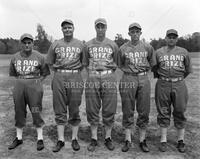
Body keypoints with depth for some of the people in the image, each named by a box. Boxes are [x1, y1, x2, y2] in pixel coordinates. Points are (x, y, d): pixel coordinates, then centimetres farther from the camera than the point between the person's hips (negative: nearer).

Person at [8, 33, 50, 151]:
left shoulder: (39, 56, -1)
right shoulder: (15, 57, 8)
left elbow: (44, 73, 5)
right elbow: (13, 73, 16)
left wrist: (37, 82, -5)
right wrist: (21, 81, 4)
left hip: (34, 85, -3)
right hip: (19, 85, 4)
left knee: (36, 112, 0)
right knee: (19, 112, 10)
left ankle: (40, 139, 12)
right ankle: (19, 138, 25)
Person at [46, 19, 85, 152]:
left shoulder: (80, 44, 9)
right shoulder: (55, 44, 12)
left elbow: (84, 62, 13)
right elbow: (50, 63, 16)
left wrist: (75, 71, 3)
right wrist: (59, 71, 6)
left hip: (75, 77, -1)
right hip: (59, 77, 1)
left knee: (74, 110, 3)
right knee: (59, 110, 3)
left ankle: (75, 139, 15)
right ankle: (61, 140, 13)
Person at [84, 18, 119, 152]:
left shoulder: (112, 45, 8)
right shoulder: (88, 45, 10)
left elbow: (116, 63, 14)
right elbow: (86, 63, 14)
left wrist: (106, 66, 1)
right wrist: (91, 73, 3)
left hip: (109, 80, 0)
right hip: (92, 80, 1)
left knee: (109, 110, 3)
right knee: (92, 111, 4)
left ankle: (108, 138, 19)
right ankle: (94, 139, 17)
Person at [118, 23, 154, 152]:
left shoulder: (148, 47, 5)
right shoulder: (123, 48, 3)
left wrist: (144, 69, 13)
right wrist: (129, 70, 8)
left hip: (144, 80, 1)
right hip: (128, 80, -1)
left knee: (144, 111, 4)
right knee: (128, 111, 3)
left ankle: (142, 140, 17)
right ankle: (128, 140, 15)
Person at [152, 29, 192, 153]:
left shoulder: (184, 52, 9)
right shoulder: (159, 52, 8)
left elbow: (188, 70, 15)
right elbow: (154, 69, 14)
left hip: (179, 85, 1)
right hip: (163, 85, 0)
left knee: (180, 112, 5)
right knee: (163, 113, 4)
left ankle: (181, 140, 19)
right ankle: (163, 140, 14)